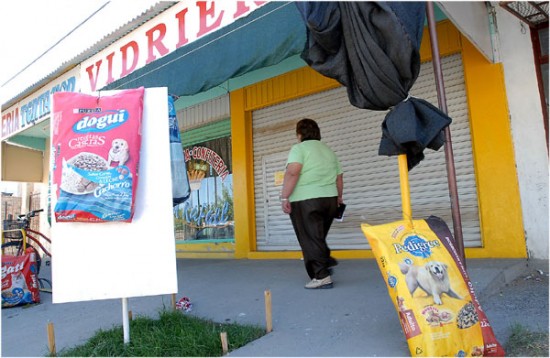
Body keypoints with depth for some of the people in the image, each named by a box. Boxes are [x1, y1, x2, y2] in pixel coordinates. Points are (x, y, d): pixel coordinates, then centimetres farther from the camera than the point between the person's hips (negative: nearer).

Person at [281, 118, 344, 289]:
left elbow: (292, 173, -18)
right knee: (318, 237, 22)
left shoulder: (299, 148, -3)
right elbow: (339, 177, 21)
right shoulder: (329, 150, 18)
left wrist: (284, 197, -16)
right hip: (329, 199, 7)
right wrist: (338, 197, 33)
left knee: (310, 239, -1)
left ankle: (322, 276, -2)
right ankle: (327, 262, 20)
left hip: (305, 200, -7)